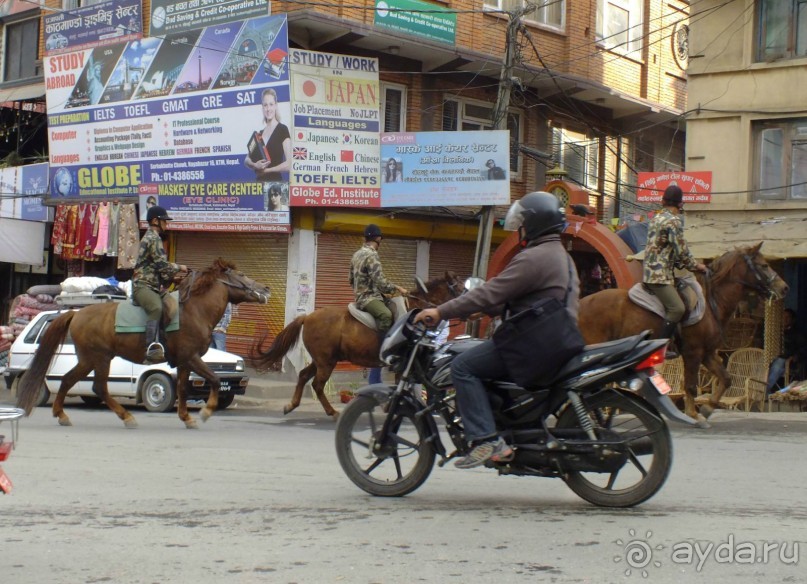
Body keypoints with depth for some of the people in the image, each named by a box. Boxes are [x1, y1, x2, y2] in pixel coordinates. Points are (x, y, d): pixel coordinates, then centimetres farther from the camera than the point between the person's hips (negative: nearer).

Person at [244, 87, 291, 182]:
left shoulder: (282, 130, -3)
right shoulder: (259, 134, 16)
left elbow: (289, 164, -12)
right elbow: (246, 160, 13)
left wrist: (267, 169, -8)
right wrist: (255, 165, -9)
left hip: (275, 181, -6)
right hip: (259, 181, 6)